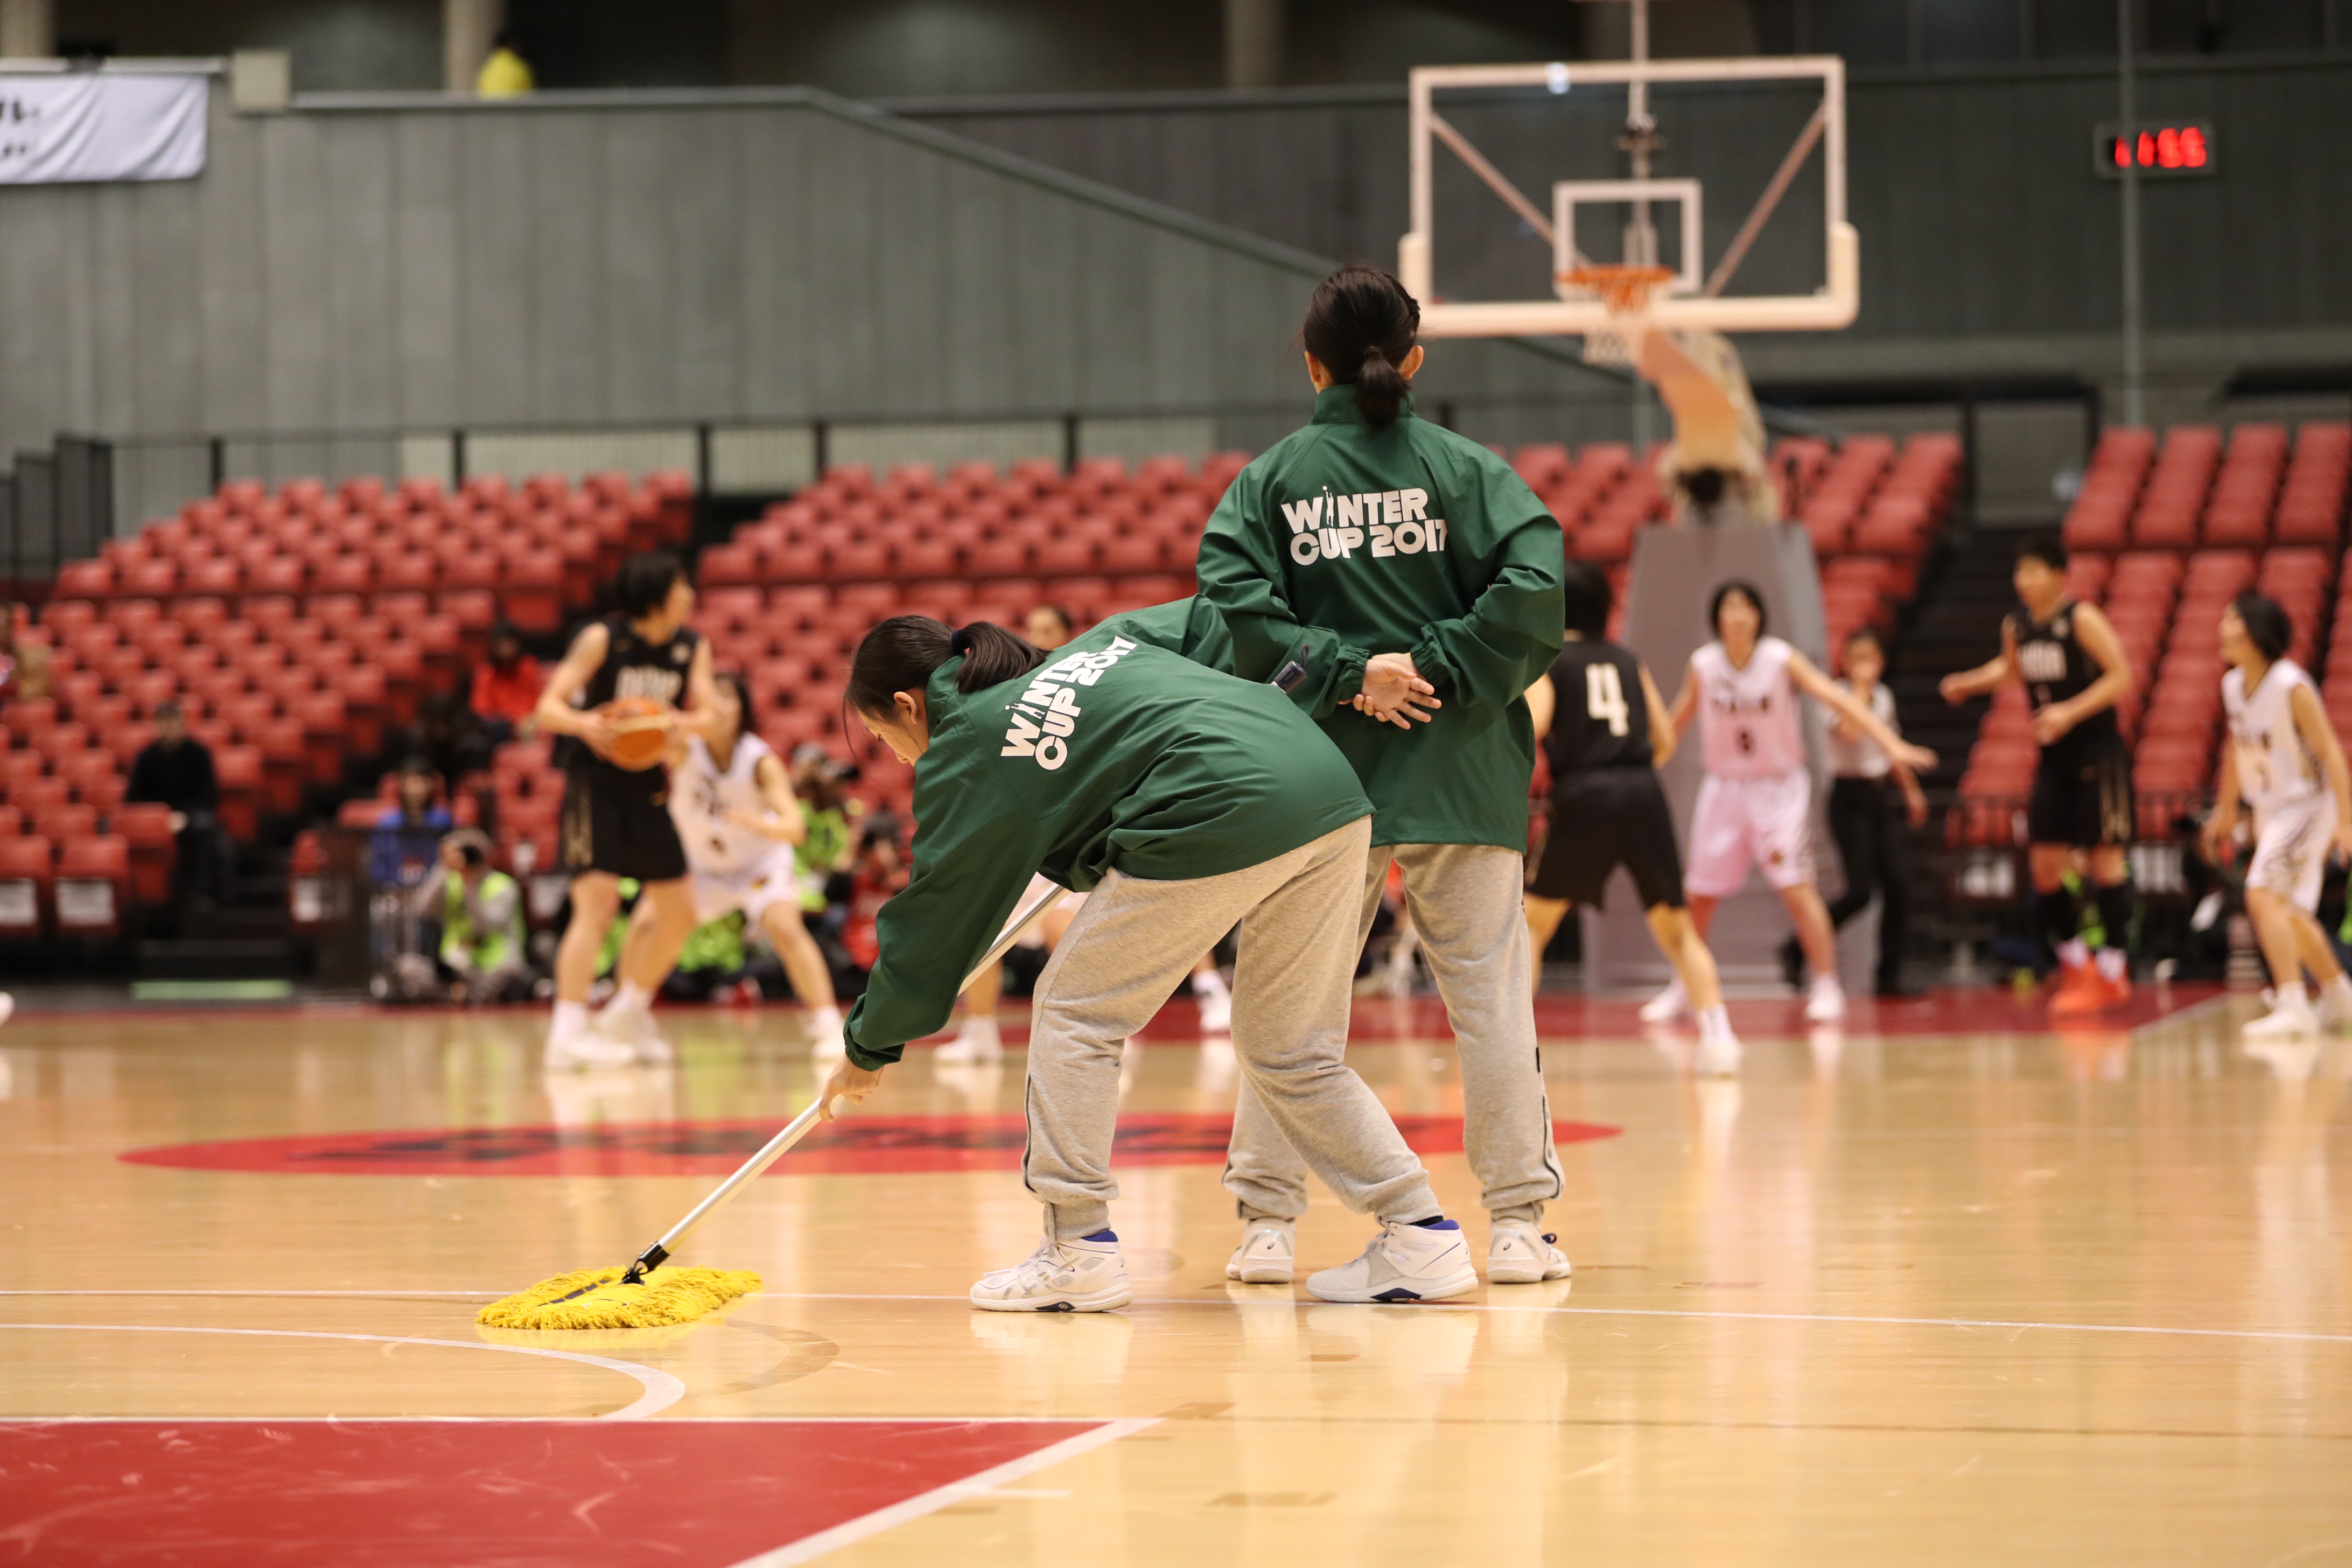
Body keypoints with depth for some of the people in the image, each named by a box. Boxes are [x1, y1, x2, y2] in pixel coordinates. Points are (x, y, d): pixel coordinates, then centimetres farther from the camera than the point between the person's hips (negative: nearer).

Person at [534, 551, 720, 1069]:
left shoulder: (692, 647, 2)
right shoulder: (602, 638, -13)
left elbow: (710, 719, -5)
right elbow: (548, 708, -16)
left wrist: (678, 723, -29)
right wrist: (585, 724, -39)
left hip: (648, 788, 7)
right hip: (595, 786, -6)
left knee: (680, 913, 11)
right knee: (598, 902, -21)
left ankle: (628, 1013, 30)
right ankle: (567, 1033, -26)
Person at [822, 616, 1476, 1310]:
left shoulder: (963, 748, 9)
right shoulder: (1088, 648, 29)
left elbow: (934, 913, 15)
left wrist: (870, 1047, 26)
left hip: (1220, 815, -8)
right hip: (1336, 792, 8)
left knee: (1074, 1012, 10)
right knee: (1294, 1056, 20)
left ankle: (1078, 1252, 9)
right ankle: (1422, 1236, 14)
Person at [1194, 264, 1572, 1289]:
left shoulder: (1270, 480, 5)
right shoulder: (1464, 469, 2)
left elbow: (1232, 597, -10)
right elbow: (1534, 581, -12)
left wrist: (1343, 673, -9)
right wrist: (1444, 672, -7)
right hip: (1460, 777, -1)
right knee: (1491, 994, 5)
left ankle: (1268, 1223, 5)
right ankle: (1518, 1222, 4)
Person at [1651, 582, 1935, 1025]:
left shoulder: (1782, 660, -15)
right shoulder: (1702, 666, -6)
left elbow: (1837, 701, -21)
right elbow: (1678, 721, 9)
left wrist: (1891, 743, -30)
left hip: (1779, 788, -3)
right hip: (1725, 787, 3)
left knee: (1796, 885, -15)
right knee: (1699, 894, 7)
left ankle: (1827, 987, -8)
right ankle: (1683, 989, 25)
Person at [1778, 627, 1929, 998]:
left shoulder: (1884, 697, 12)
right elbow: (1849, 730, -30)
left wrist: (1911, 790, 24)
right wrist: (1860, 687, -21)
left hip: (1881, 797, 7)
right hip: (1850, 799, -7)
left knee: (1899, 885, -2)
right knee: (1860, 891, -13)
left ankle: (1890, 975, 5)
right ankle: (1797, 950, 3)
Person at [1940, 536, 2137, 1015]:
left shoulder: (2082, 620, -14)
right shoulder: (2016, 625, 6)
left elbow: (2121, 676, -17)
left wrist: (2071, 711, -25)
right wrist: (1970, 683, 9)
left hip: (2096, 752, -6)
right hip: (2053, 758, 6)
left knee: (2105, 857, -3)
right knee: (2044, 863, 2)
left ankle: (2112, 972, 3)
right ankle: (2076, 965, 17)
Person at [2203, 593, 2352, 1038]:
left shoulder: (2292, 688, -21)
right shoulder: (2233, 685, 1)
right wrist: (2225, 810, 24)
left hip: (2306, 805, -9)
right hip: (2269, 810, 9)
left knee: (2263, 897, -22)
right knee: (2290, 913, 17)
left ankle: (2292, 1007, -22)